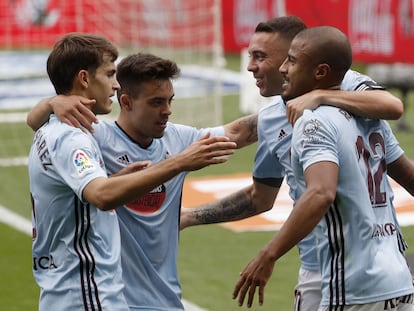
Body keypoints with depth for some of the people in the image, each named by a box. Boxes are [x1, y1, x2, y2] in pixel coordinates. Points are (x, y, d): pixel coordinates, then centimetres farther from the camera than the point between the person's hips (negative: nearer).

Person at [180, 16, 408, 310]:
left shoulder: (343, 85, -8)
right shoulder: (269, 120, 9)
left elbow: (394, 106, -29)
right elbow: (260, 199, 21)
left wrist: (319, 96, -31)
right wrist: (190, 216, 16)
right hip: (319, 268, 5)